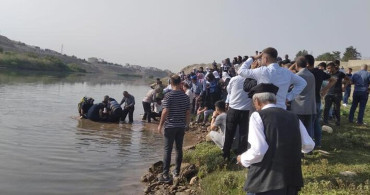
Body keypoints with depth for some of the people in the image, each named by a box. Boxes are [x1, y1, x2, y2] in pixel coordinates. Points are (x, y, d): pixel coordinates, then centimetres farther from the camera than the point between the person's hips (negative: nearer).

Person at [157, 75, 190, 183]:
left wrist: (160, 125, -7)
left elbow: (165, 111, -14)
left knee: (168, 150, -1)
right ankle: (177, 172, 22)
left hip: (170, 126, -4)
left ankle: (165, 175, 1)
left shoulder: (168, 95, -11)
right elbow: (188, 112, 5)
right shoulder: (185, 96, 3)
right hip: (181, 126, 5)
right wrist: (186, 124, 16)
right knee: (179, 149, 12)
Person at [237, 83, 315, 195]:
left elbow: (258, 150, -19)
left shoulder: (257, 116, -8)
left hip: (264, 182, -5)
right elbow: (309, 146, 12)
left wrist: (243, 159, 0)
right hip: (291, 179, 5)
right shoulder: (293, 117, 8)